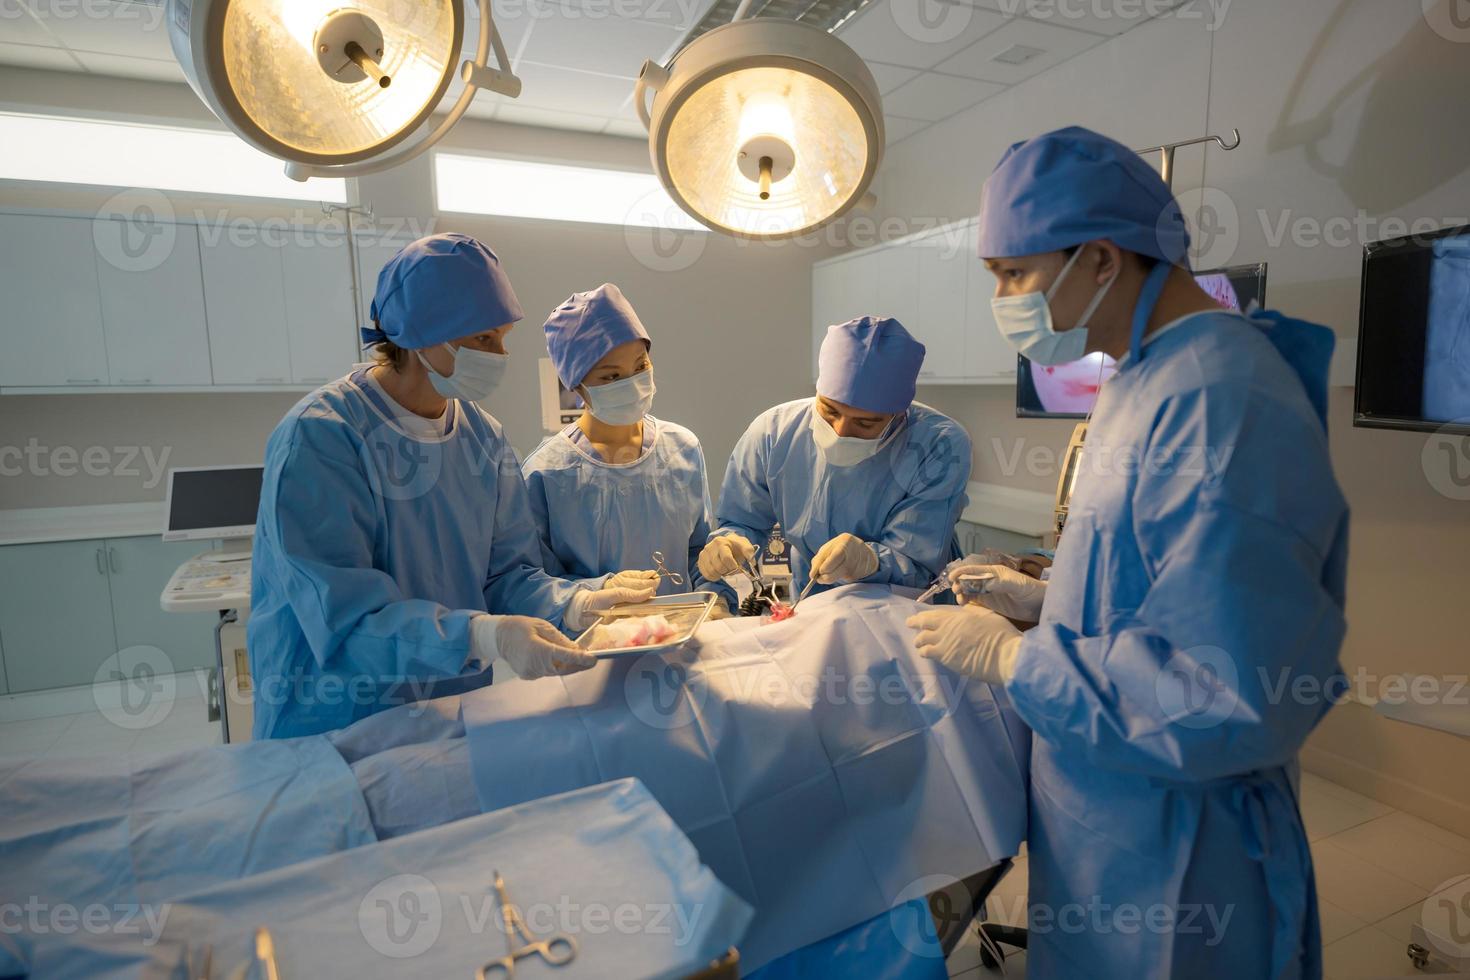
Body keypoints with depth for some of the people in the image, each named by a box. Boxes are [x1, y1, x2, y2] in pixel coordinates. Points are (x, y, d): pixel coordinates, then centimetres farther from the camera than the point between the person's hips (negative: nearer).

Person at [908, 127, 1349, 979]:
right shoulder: (1154, 379, 5)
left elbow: (1232, 699, -30)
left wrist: (1010, 657, -22)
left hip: (1169, 858, -9)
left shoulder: (1219, 405, -28)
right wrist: (1045, 598, 3)